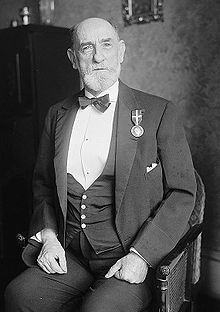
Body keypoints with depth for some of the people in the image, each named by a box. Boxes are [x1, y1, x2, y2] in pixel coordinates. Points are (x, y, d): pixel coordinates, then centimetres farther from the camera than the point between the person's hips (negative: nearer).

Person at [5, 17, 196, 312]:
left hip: (133, 255, -3)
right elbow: (43, 185, 17)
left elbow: (182, 193, -4)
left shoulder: (160, 113, -2)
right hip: (71, 254, 4)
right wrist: (49, 236, 0)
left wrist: (141, 255, -13)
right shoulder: (57, 114, 10)